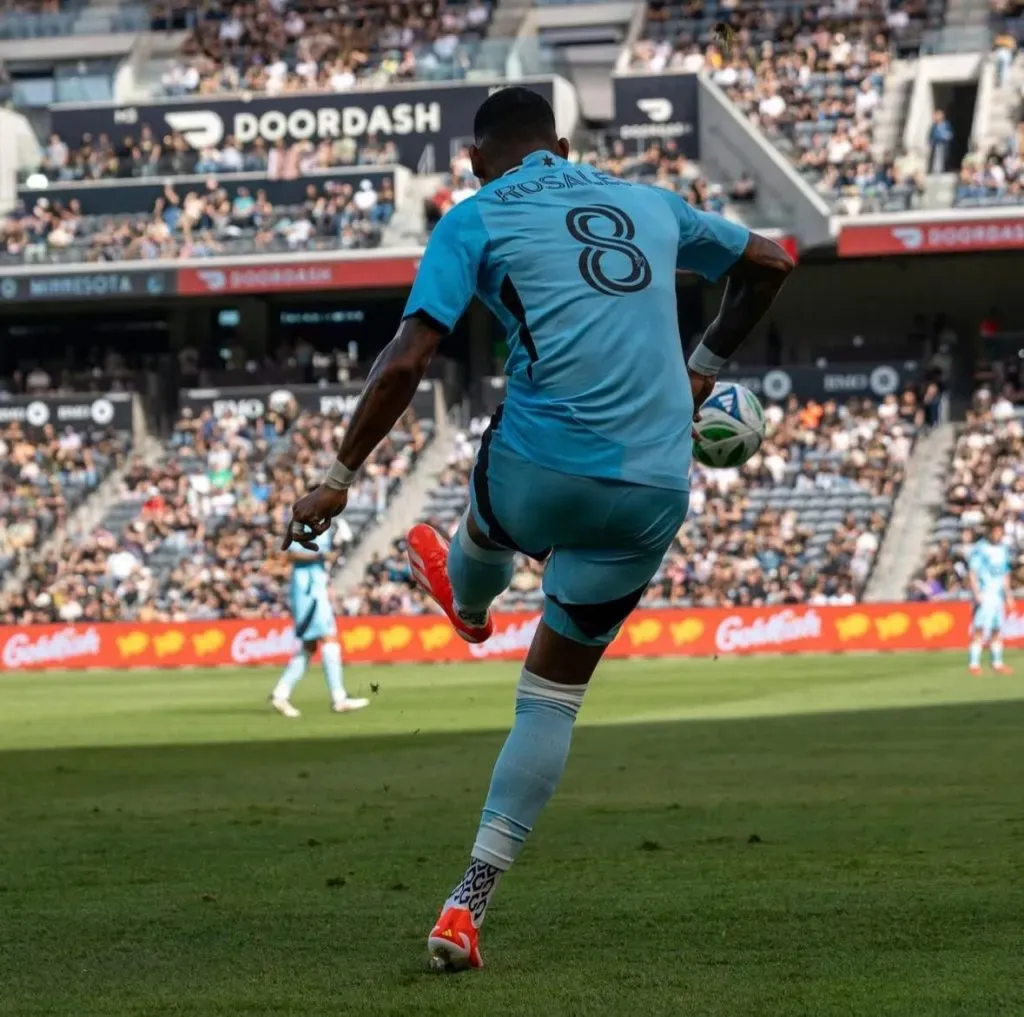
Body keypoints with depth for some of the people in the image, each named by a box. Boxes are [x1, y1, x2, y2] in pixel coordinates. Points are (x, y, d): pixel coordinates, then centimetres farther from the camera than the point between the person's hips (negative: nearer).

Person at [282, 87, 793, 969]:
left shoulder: (476, 218, 4)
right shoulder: (647, 203, 18)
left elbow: (406, 361, -7)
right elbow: (769, 263, 30)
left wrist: (341, 478, 1)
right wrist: (705, 368, 39)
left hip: (544, 470, -3)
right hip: (653, 492, 3)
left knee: (491, 520, 37)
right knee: (555, 694, 14)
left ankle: (467, 601, 72)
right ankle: (468, 905, 9)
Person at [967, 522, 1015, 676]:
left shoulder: (1003, 549, 14)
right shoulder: (979, 548, -6)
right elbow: (972, 572, -9)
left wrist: (1008, 594, 19)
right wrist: (976, 593, -18)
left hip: (999, 595, 7)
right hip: (984, 595, -7)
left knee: (997, 630, 9)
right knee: (979, 629, -12)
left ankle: (997, 663, 15)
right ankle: (974, 664, -12)